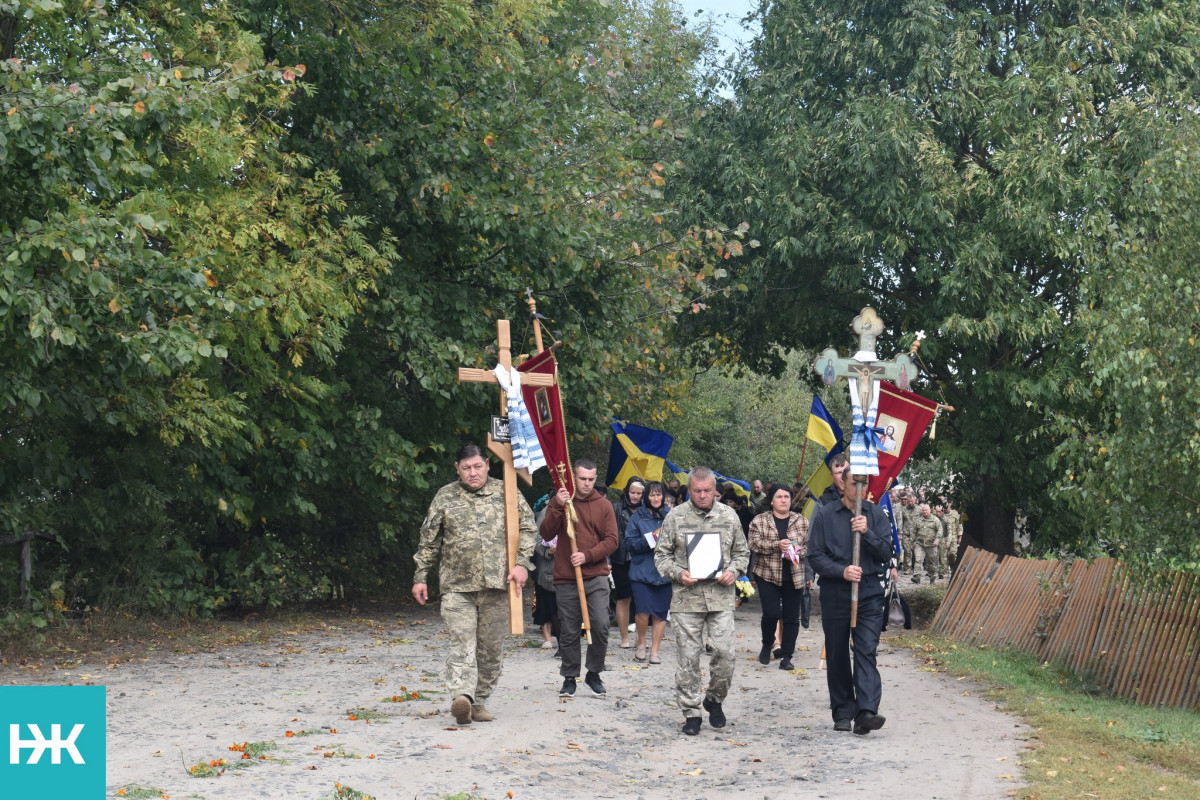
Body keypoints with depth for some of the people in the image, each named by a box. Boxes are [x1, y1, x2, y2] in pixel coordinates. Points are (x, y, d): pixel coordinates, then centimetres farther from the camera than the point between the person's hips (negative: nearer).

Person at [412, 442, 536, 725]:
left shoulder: (506, 492, 8)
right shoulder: (444, 497, 9)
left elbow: (527, 526, 10)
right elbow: (428, 541, 13)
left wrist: (521, 562, -3)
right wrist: (420, 577, 10)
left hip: (497, 585, 1)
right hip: (457, 586, -1)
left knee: (491, 647, 5)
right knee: (462, 643, -15)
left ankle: (480, 701, 15)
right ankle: (462, 697, -29)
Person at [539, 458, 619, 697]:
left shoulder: (604, 505, 6)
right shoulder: (559, 501, 6)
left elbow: (611, 541, 2)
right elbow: (546, 534, -3)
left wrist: (587, 556, -13)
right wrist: (557, 508, -16)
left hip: (596, 577, 0)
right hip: (566, 579, 0)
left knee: (600, 626, -11)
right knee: (568, 632, 4)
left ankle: (594, 673, 8)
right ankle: (569, 678, 18)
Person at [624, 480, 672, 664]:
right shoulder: (637, 517, 3)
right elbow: (629, 543, -2)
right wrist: (649, 540, -15)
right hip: (642, 571, -2)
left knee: (660, 613, 3)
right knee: (643, 611, -12)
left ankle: (655, 650, 15)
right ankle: (641, 643, 14)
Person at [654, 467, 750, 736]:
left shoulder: (729, 516, 7)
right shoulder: (675, 517, 1)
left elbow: (742, 552, 16)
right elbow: (662, 554, 6)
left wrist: (734, 571, -3)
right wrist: (678, 573, -10)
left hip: (721, 596, 1)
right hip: (686, 597, -1)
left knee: (725, 652, -5)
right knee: (688, 656, 1)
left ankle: (714, 699, 20)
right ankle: (690, 712, 12)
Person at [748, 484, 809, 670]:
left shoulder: (802, 521, 8)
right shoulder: (759, 521, 2)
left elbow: (810, 545, 5)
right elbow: (754, 544, -9)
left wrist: (797, 551, -15)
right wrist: (777, 545, -21)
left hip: (793, 577, 2)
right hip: (768, 575, -2)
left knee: (791, 618, 2)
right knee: (771, 614, -10)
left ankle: (786, 656, 10)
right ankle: (767, 645, 18)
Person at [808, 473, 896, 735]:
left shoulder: (876, 514, 7)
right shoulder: (825, 515, 4)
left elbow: (886, 553, 2)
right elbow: (815, 556, 0)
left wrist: (867, 532, -14)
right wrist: (842, 571, -15)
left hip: (870, 592, 0)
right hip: (834, 592, 1)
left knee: (866, 651, -12)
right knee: (836, 654, 6)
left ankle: (866, 712, -20)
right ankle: (842, 712, 17)